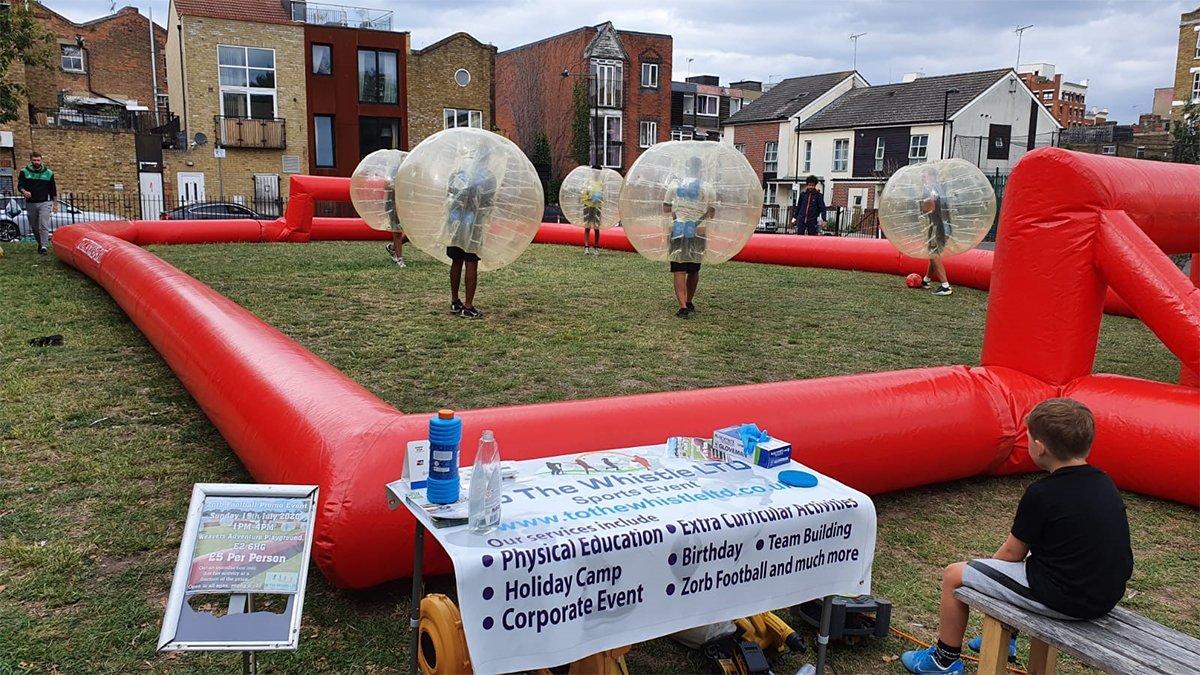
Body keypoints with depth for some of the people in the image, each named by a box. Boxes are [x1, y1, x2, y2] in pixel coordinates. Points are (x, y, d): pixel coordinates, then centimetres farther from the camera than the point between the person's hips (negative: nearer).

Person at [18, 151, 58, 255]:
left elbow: (53, 190, 8)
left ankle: (44, 247, -19)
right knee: (34, 227, 12)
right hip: (30, 203, 3)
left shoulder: (48, 173, 4)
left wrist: (55, 204, 7)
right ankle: (40, 243, 30)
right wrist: (24, 191, -26)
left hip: (44, 203, -2)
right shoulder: (25, 172, 4)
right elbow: (20, 185, -2)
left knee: (44, 226, -15)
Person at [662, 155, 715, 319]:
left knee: (679, 271, -3)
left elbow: (665, 209, 4)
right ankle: (688, 303, 28)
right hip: (697, 232, 1)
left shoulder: (675, 184, 0)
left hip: (678, 230, -1)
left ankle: (683, 307, -15)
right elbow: (711, 213, 6)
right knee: (693, 270, 16)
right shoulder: (707, 188, 0)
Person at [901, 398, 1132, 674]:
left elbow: (1013, 553, -8)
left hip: (1064, 599, -8)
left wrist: (989, 566, 15)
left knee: (954, 575, 5)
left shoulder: (1042, 495, -19)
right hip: (1106, 596, 8)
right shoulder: (1104, 483, 3)